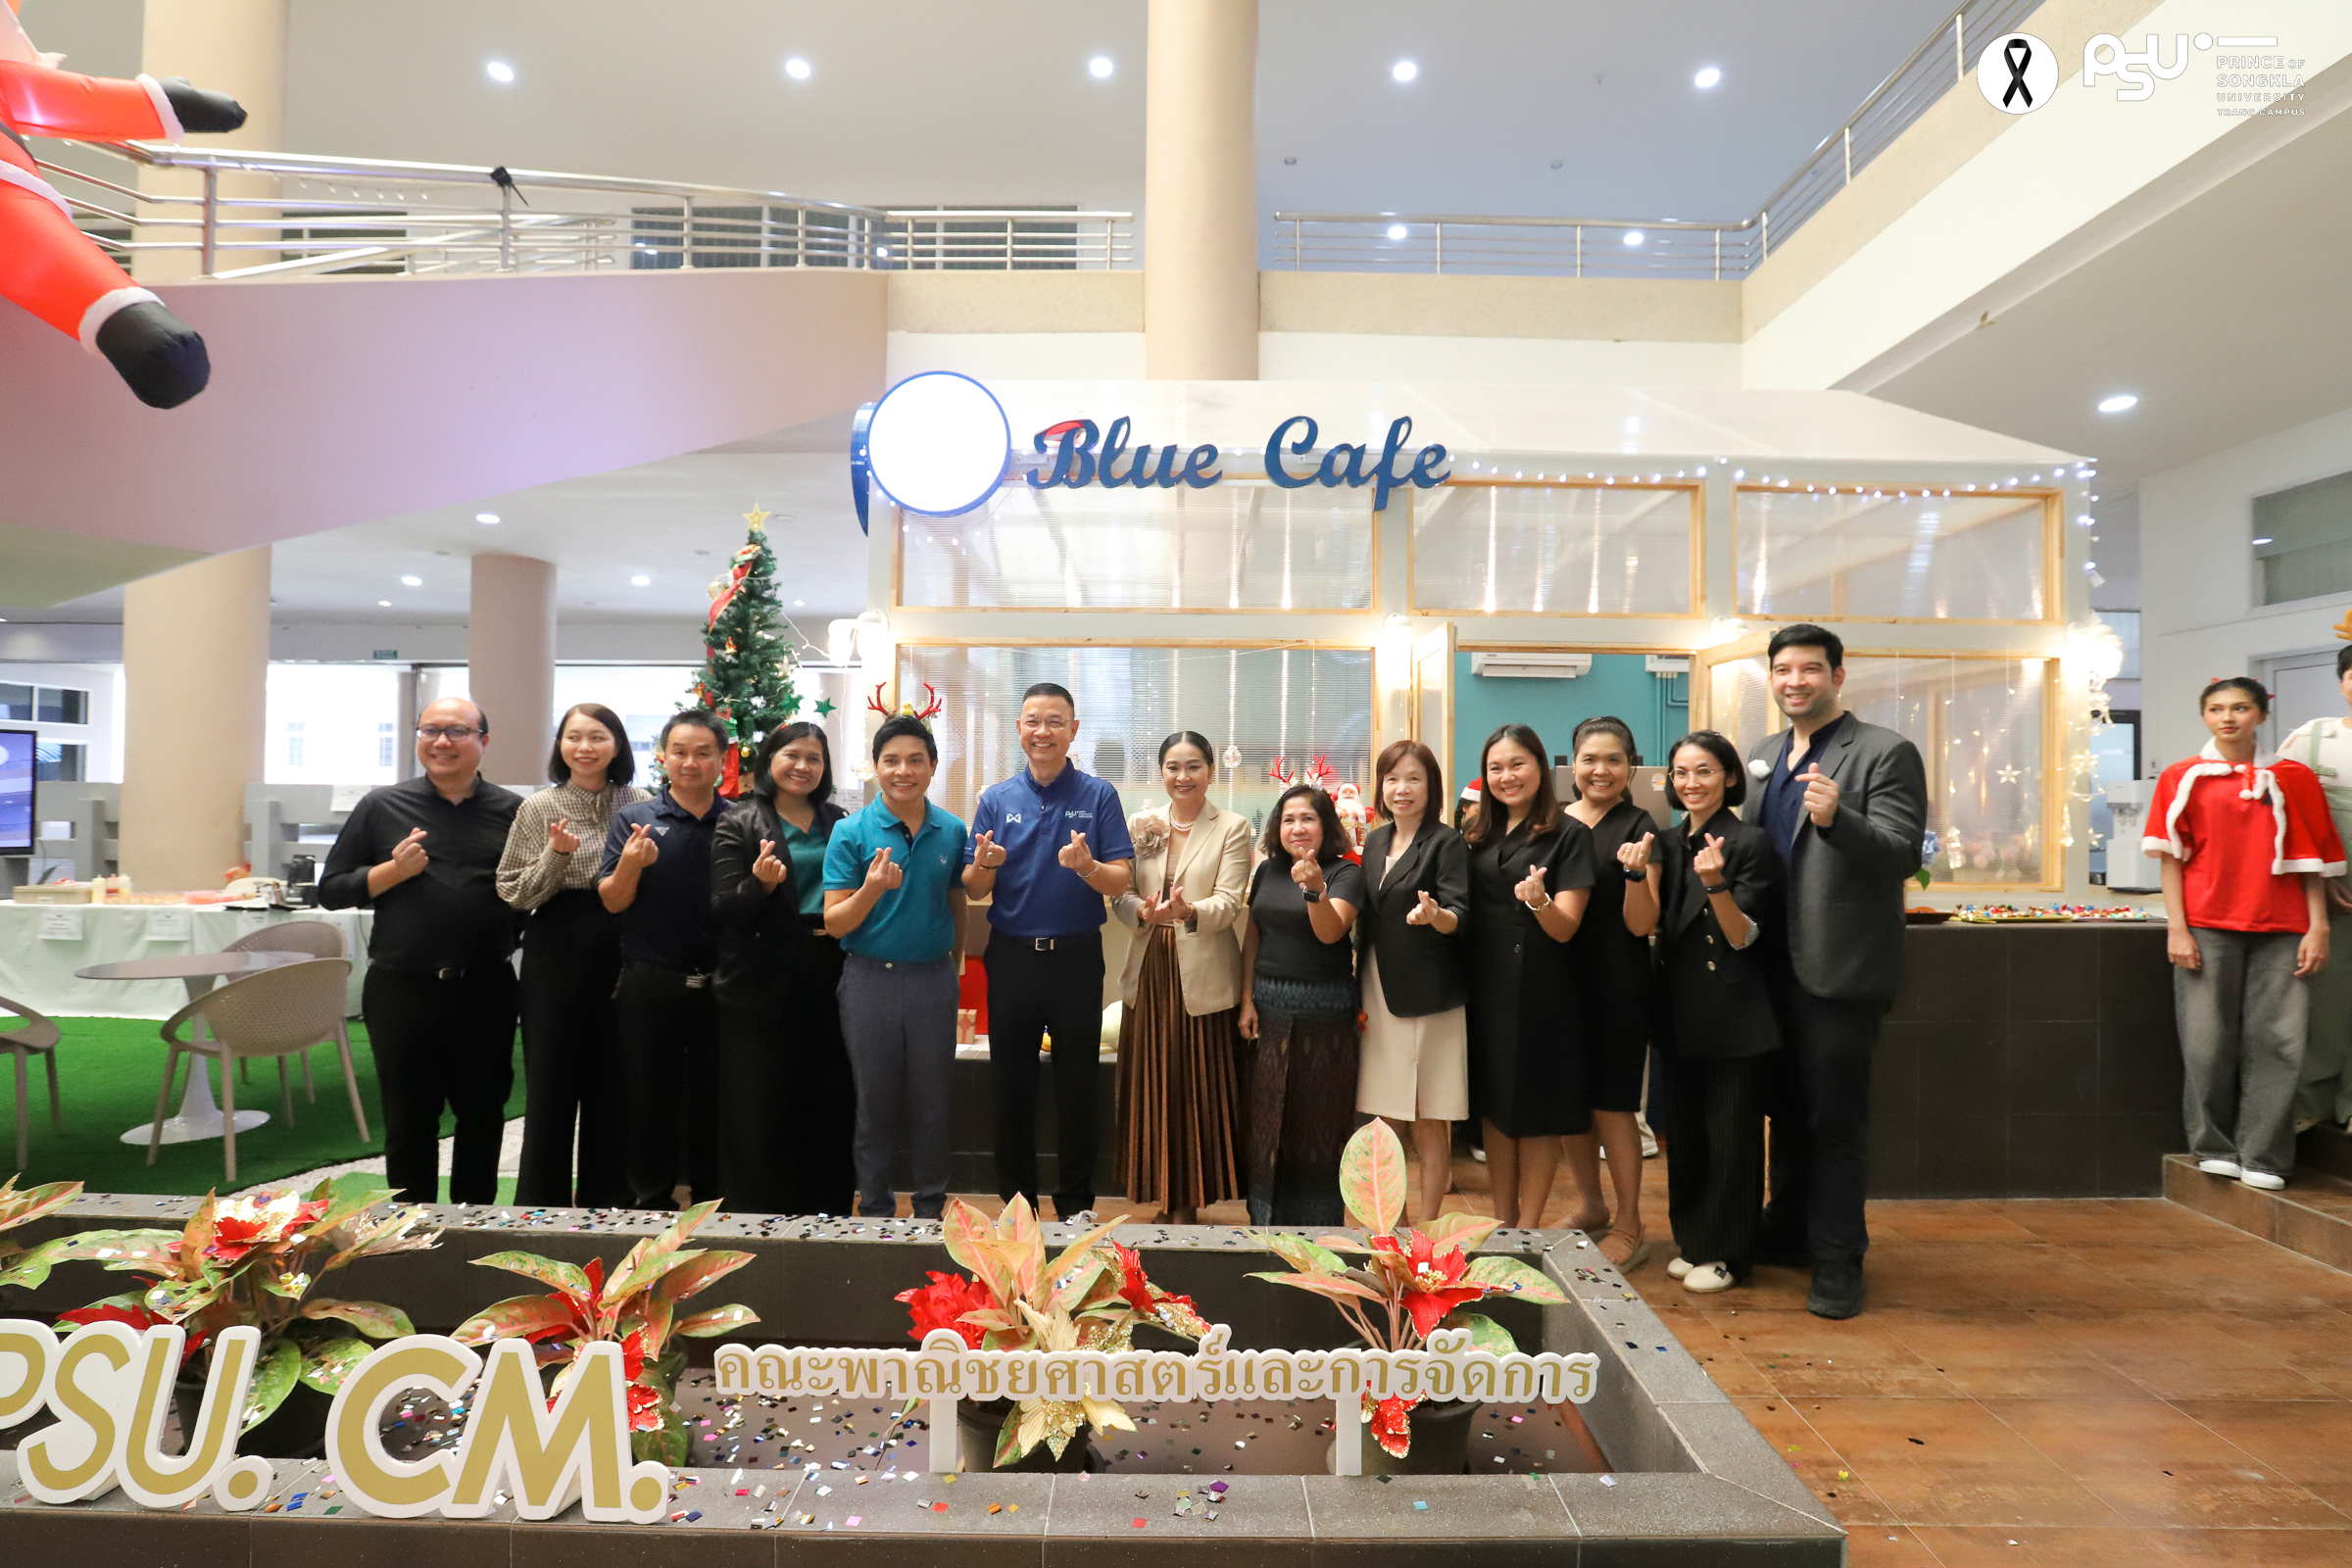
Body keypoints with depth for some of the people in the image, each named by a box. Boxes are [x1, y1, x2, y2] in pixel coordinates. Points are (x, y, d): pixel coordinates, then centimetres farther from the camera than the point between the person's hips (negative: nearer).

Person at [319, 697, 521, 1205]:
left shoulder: (512, 811, 5)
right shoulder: (382, 806, 4)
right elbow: (331, 889, 5)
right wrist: (393, 871, -11)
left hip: (485, 989, 1)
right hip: (403, 988, 0)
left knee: (483, 1115, 11)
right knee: (409, 1120, 9)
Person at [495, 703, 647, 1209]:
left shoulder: (639, 805, 6)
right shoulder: (538, 809, 1)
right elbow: (515, 893, -2)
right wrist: (555, 856, -17)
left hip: (620, 955, 2)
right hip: (557, 954, -1)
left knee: (613, 1082, 7)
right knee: (551, 1079, 4)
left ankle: (606, 1203, 22)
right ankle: (542, 1204, 19)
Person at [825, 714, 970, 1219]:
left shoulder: (952, 831, 3)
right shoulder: (851, 832, -6)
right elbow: (834, 922, -8)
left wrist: (956, 966, 10)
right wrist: (873, 888, -25)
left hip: (934, 980, 2)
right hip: (871, 981, -2)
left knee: (931, 1102, 11)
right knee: (875, 1102, 9)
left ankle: (931, 1206, 25)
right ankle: (875, 1209, 24)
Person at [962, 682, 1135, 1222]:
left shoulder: (1099, 796, -1)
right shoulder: (995, 799, 4)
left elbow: (1122, 880, -6)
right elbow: (974, 890, 3)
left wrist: (1087, 866, -27)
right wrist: (984, 863, -19)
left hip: (1077, 956, -1)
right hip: (1011, 958, 2)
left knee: (1077, 1085, 7)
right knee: (1012, 1082, 10)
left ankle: (1076, 1202, 21)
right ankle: (1015, 1197, 24)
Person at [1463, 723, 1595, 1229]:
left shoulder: (1569, 835, -7)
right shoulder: (1480, 836, 10)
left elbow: (1565, 928, -14)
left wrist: (1539, 899, -33)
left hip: (1540, 991, -5)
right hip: (1485, 986, 6)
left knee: (1537, 1109, 3)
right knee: (1494, 1103, 13)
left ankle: (1529, 1226, 17)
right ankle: (1502, 1219, 26)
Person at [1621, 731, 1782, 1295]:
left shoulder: (1750, 843, -9)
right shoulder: (1668, 845, 9)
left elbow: (1743, 937, -12)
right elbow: (1639, 926, 0)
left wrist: (1716, 883, -29)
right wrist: (1638, 872, -18)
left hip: (1734, 1013, -6)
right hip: (1681, 1010, 6)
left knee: (1729, 1132, 2)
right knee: (1684, 1130, 14)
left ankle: (1725, 1253, 16)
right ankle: (1691, 1241, 27)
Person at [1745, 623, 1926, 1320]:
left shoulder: (1885, 753, -8)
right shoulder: (1761, 755, 13)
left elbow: (1903, 853, -16)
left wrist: (1836, 819, -33)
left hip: (1839, 968, -6)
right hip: (1774, 966, 7)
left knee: (1835, 1119, 2)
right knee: (1786, 1110, 19)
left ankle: (1838, 1261, 16)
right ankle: (1789, 1230, 35)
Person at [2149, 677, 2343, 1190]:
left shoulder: (2292, 778, 9)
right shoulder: (2183, 778, 6)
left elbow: (2312, 859, 8)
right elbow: (2172, 857, 3)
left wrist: (2318, 928, -1)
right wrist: (2176, 928, -5)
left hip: (2281, 928, 1)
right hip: (2207, 927, -1)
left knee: (2278, 1042, -1)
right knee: (2208, 1041, 0)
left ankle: (2262, 1157, 8)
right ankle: (2214, 1147, 15)